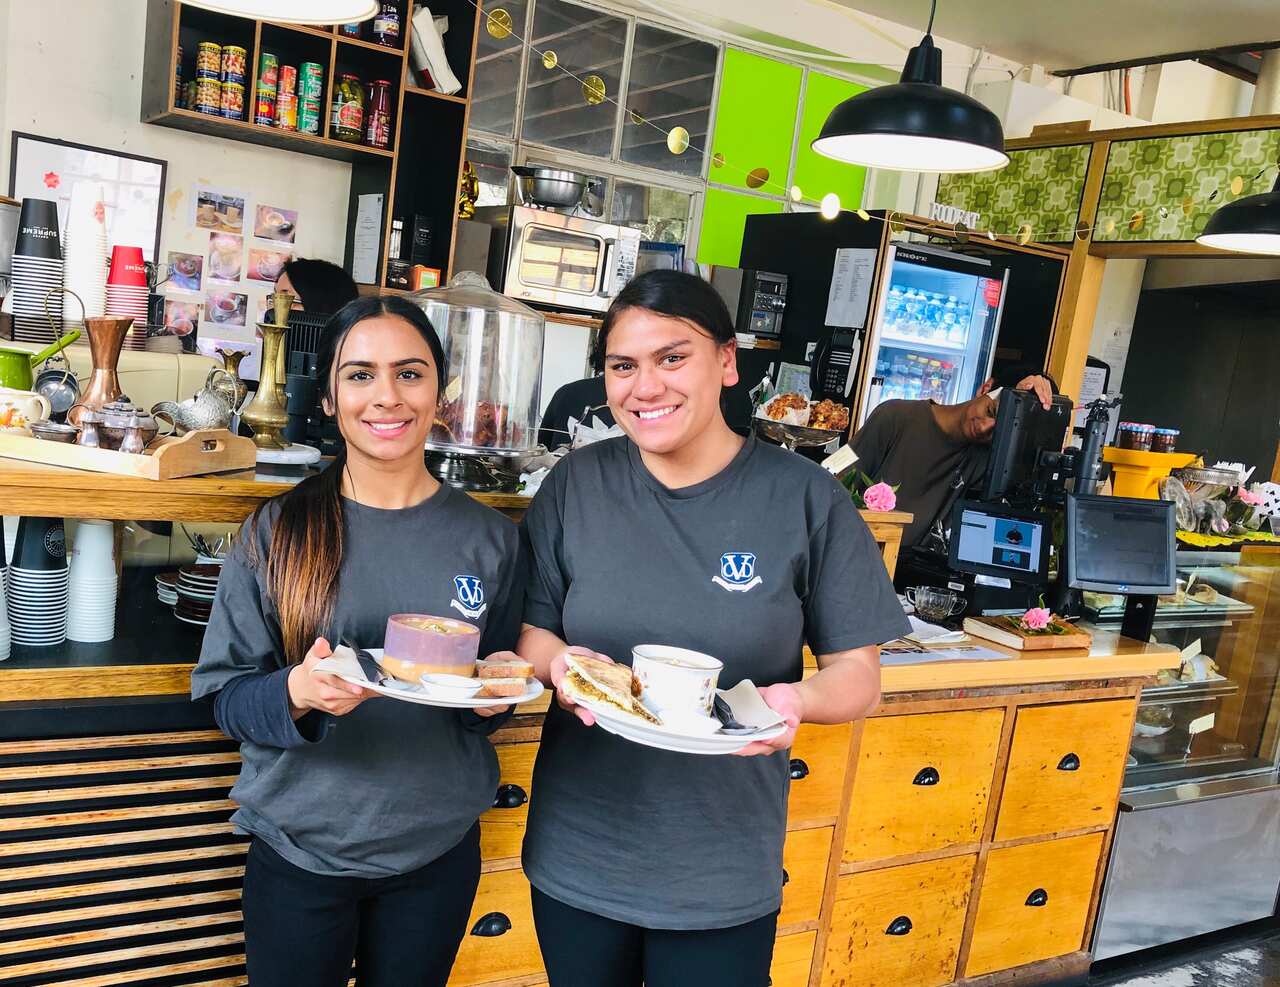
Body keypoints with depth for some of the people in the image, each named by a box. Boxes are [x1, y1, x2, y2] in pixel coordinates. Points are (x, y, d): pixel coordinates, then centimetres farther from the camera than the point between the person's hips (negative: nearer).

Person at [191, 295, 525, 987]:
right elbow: (223, 695, -6)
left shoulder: (490, 539, -3)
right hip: (301, 848, -1)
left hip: (439, 850, 2)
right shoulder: (278, 532, -7)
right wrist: (297, 692, -26)